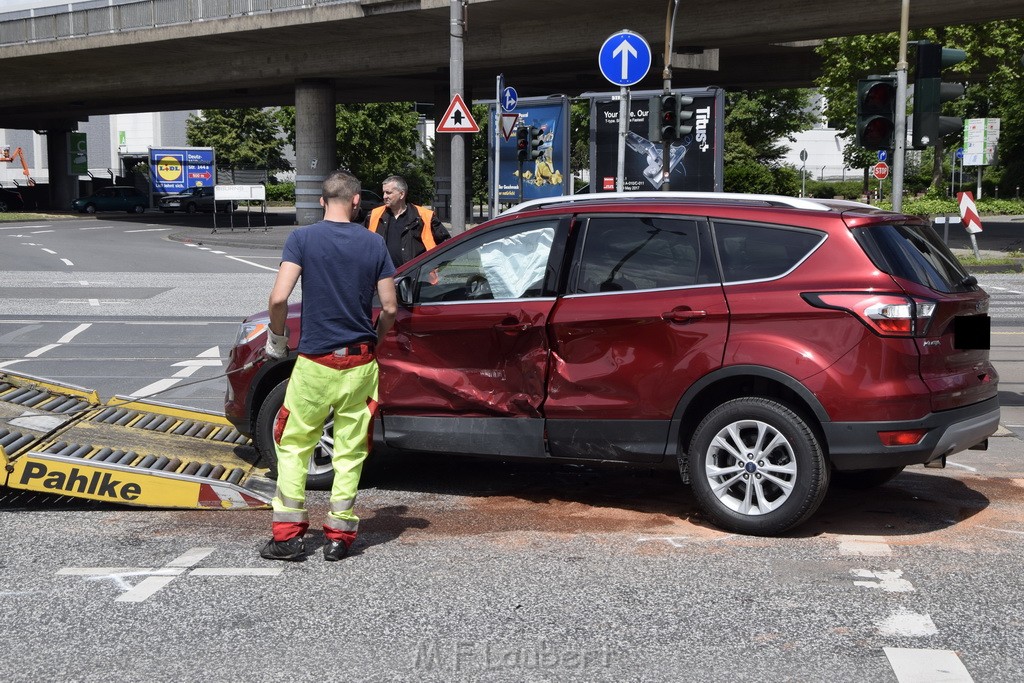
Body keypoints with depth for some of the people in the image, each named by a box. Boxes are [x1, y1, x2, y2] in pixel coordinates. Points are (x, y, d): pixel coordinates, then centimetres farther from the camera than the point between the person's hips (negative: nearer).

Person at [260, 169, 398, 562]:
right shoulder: (374, 243, 1)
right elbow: (390, 307, 1)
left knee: (293, 444, 12)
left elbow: (279, 298, -15)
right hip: (360, 365, 2)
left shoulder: (302, 239, -6)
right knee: (350, 450, 10)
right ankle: (339, 534, 13)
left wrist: (277, 337, 2)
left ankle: (288, 532, 8)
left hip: (315, 363, -2)